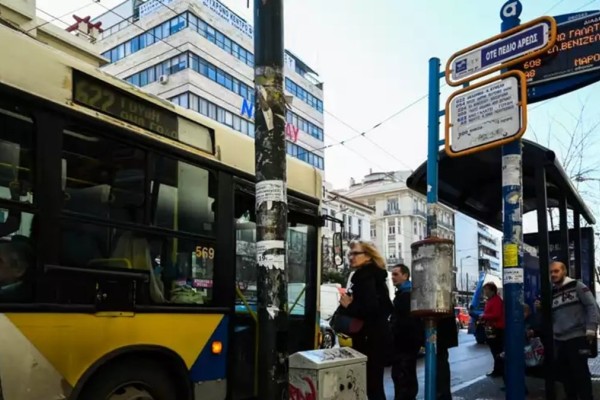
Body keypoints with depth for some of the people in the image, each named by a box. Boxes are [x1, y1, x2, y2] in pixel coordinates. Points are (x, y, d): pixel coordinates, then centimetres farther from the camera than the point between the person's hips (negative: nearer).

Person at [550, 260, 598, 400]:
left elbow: (592, 307, -7)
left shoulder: (577, 286, -2)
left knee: (580, 372, -3)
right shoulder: (552, 293, 13)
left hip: (577, 337, -6)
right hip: (559, 340, 6)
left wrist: (591, 328, -15)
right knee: (565, 372, 12)